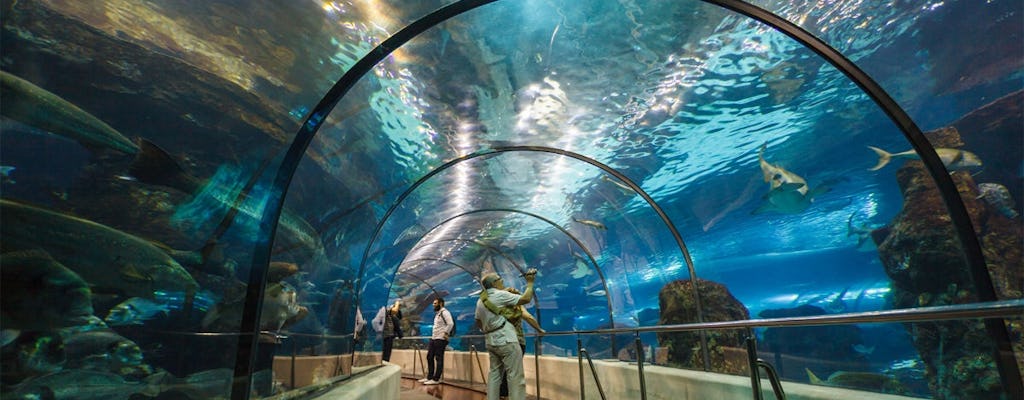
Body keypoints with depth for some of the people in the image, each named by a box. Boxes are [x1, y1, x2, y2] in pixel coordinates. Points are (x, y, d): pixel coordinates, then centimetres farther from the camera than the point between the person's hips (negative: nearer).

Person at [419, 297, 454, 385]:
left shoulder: (444, 312, -11)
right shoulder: (437, 313, 19)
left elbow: (451, 323, -23)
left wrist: (446, 333, -23)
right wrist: (432, 336, 17)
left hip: (440, 339, -10)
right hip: (433, 338, 10)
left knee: (439, 359, -3)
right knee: (429, 357, 12)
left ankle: (436, 379, 1)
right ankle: (429, 377, 21)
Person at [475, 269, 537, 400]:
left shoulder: (480, 300, 14)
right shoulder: (500, 295, -10)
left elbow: (478, 322, 21)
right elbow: (526, 299, -14)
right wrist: (530, 282, -4)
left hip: (491, 341, 8)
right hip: (506, 340, -8)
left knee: (494, 374, 13)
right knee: (516, 376, -5)